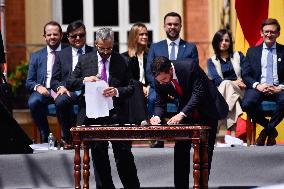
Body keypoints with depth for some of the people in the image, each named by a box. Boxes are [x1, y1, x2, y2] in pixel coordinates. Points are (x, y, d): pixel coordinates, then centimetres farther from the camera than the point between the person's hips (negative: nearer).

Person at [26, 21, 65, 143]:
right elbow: (29, 82, 14)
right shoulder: (36, 56, 18)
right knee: (33, 102, -31)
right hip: (43, 91, 3)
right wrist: (37, 87, -11)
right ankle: (45, 137, -14)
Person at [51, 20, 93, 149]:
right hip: (69, 91, 2)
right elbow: (54, 80, 14)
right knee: (60, 101, -35)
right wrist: (60, 87, -11)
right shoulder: (61, 55, 19)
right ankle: (68, 137, -16)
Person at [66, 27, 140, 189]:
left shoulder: (122, 61, 1)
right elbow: (70, 84, 6)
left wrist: (117, 91, -18)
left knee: (124, 154, -2)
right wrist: (84, 80, -13)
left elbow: (131, 88, 2)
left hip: (117, 115, -2)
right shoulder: (85, 60, 6)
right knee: (99, 156, 7)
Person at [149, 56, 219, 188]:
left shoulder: (190, 67, -30)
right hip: (185, 112, 4)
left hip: (206, 112, -4)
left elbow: (198, 93, -30)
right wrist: (157, 116, -27)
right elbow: (160, 103, -5)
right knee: (180, 150, -1)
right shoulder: (159, 80, -15)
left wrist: (182, 114, -38)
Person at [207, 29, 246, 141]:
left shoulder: (238, 56, 19)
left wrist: (240, 81, -17)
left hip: (239, 92, 0)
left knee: (227, 85, -34)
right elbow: (216, 79, -2)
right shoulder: (211, 61, 15)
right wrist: (233, 82, -18)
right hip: (220, 93, 0)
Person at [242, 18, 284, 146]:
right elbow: (245, 75, 9)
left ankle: (267, 129, -11)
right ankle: (271, 130, -6)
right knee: (247, 104, -32)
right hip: (258, 87, 1)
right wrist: (257, 85, -11)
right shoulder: (252, 52, 16)